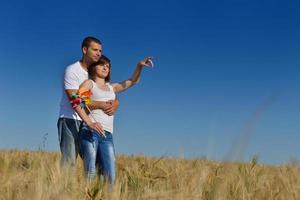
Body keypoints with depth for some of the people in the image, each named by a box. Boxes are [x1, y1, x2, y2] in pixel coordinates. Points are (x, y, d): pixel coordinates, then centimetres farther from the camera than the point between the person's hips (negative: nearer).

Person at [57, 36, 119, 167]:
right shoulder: (72, 70, -8)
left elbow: (115, 99, 8)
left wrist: (113, 106, -17)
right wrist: (101, 105, -21)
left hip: (90, 124, 6)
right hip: (70, 120, -6)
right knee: (69, 161, -12)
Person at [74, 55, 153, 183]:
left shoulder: (112, 87, 27)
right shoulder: (89, 83, 11)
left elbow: (132, 82, 28)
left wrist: (139, 66, 9)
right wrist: (89, 122, -19)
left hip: (107, 135, 5)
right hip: (90, 131, -5)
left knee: (110, 177, -7)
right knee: (90, 173, -13)